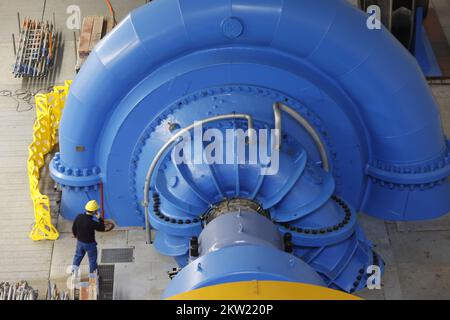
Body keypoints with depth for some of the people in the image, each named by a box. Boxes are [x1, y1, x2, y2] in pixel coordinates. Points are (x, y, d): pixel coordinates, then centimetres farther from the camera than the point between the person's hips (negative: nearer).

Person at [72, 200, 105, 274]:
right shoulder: (92, 223, -35)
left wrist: (76, 235, 19)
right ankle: (93, 274, 36)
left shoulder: (79, 217, -17)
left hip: (79, 242, 5)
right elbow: (102, 228, -19)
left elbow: (74, 228, 0)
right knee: (92, 259, 18)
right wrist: (99, 218, -18)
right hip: (90, 244, -5)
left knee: (78, 256, 28)